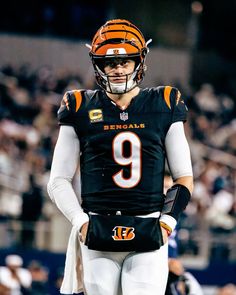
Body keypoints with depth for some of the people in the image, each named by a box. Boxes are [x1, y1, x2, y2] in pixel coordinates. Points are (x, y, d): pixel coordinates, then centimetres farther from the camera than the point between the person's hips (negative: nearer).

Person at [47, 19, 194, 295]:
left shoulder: (163, 107, 8)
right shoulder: (81, 109, 7)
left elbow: (184, 178, 12)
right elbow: (59, 180, 9)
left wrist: (167, 222, 0)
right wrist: (81, 222, -4)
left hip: (149, 233, -1)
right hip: (98, 235, 1)